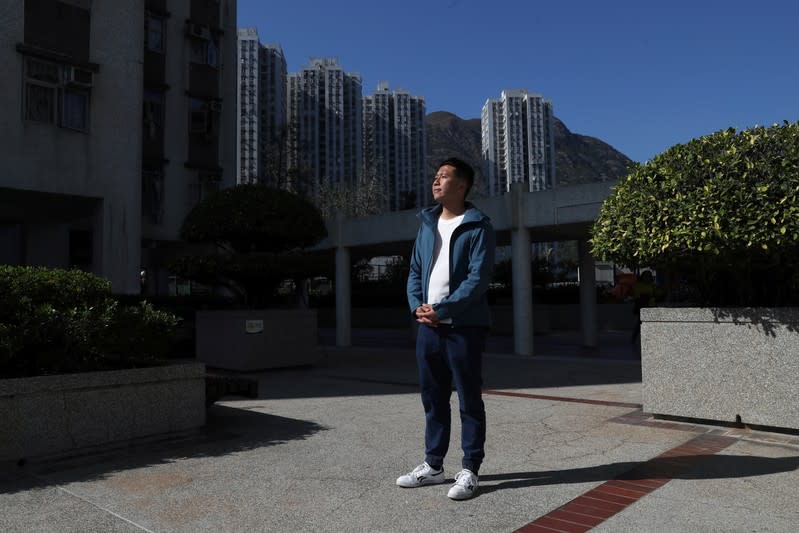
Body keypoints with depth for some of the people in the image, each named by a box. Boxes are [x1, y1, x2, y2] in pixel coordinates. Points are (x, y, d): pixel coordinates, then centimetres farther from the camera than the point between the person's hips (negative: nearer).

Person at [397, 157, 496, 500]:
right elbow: (415, 271, 14)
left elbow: (478, 278, -15)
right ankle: (433, 465, 27)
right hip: (428, 326, 6)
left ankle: (470, 470, 15)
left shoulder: (478, 227, -6)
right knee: (432, 398, 14)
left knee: (469, 400, 3)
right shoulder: (427, 224, 14)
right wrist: (417, 306, -3)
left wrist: (442, 309, -17)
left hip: (464, 327, -6)